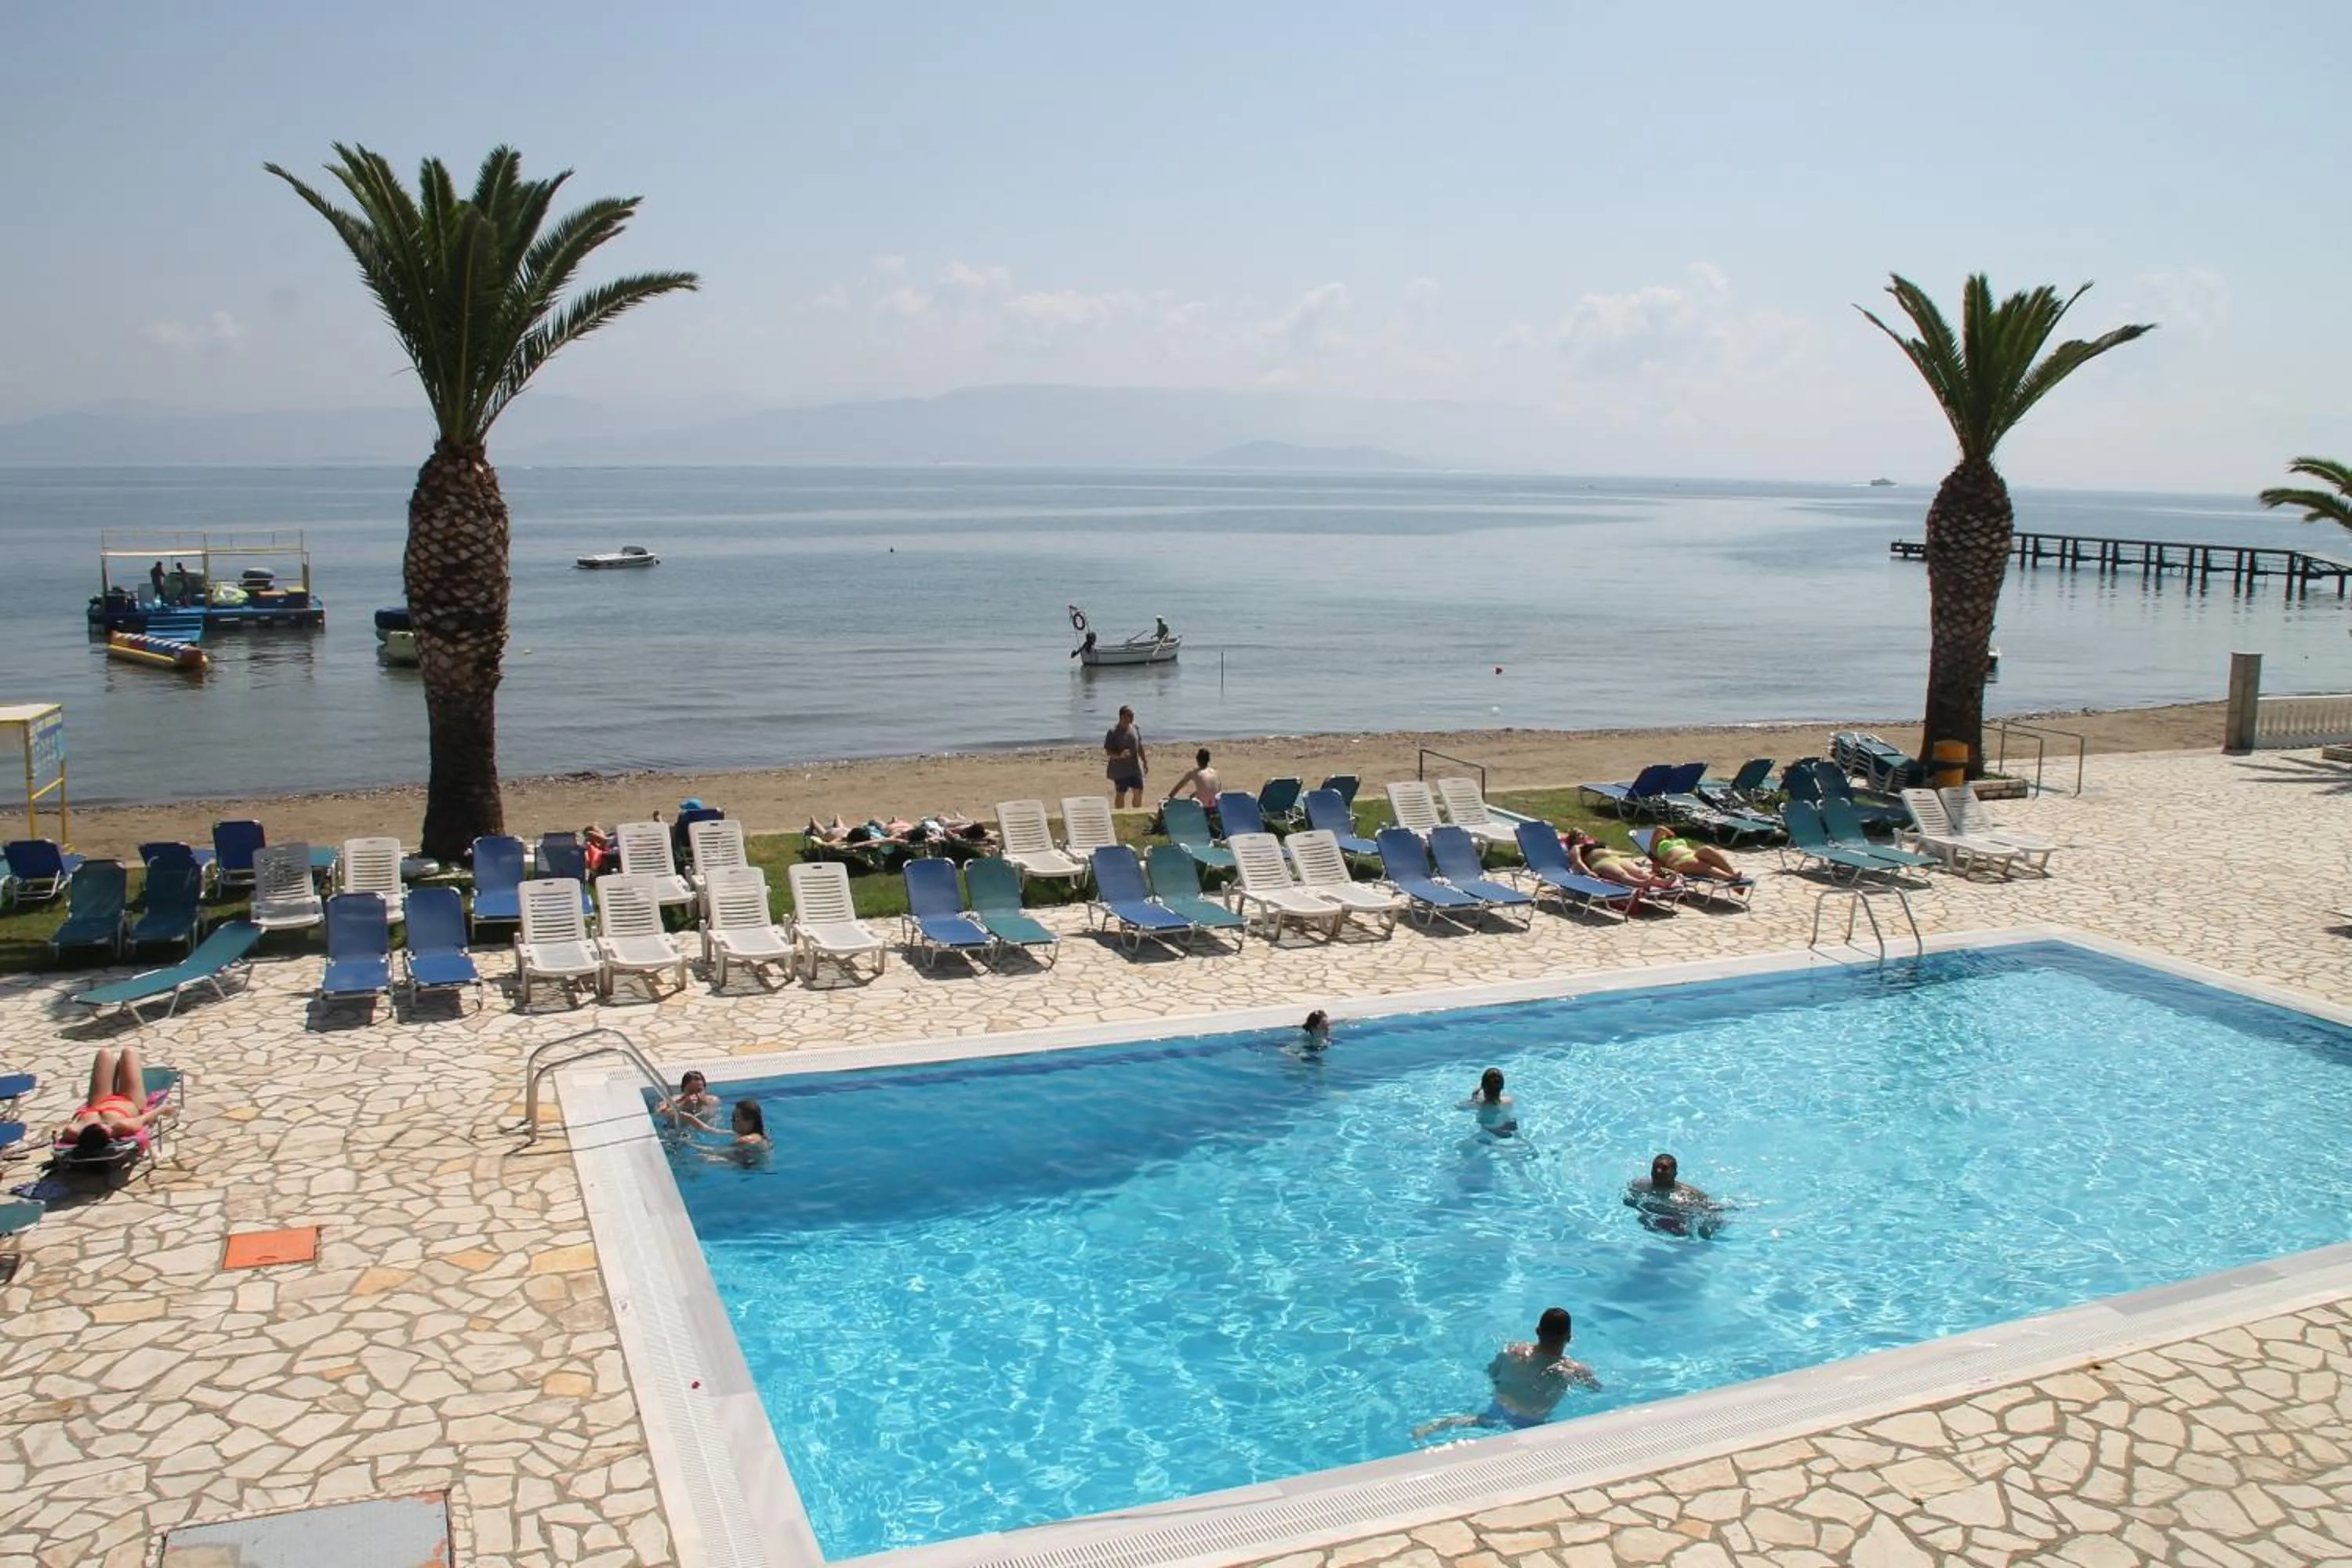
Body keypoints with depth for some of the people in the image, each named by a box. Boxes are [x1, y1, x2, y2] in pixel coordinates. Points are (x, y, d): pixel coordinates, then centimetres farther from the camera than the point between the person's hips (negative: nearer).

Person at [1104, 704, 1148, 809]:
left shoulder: (1135, 728, 4)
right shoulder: (1113, 732, -15)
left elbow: (1140, 747, 14)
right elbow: (1108, 752, -16)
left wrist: (1145, 762, 15)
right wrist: (1119, 755, -34)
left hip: (1135, 767, 6)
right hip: (1120, 770, -6)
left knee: (1139, 792, 9)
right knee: (1120, 794, 5)